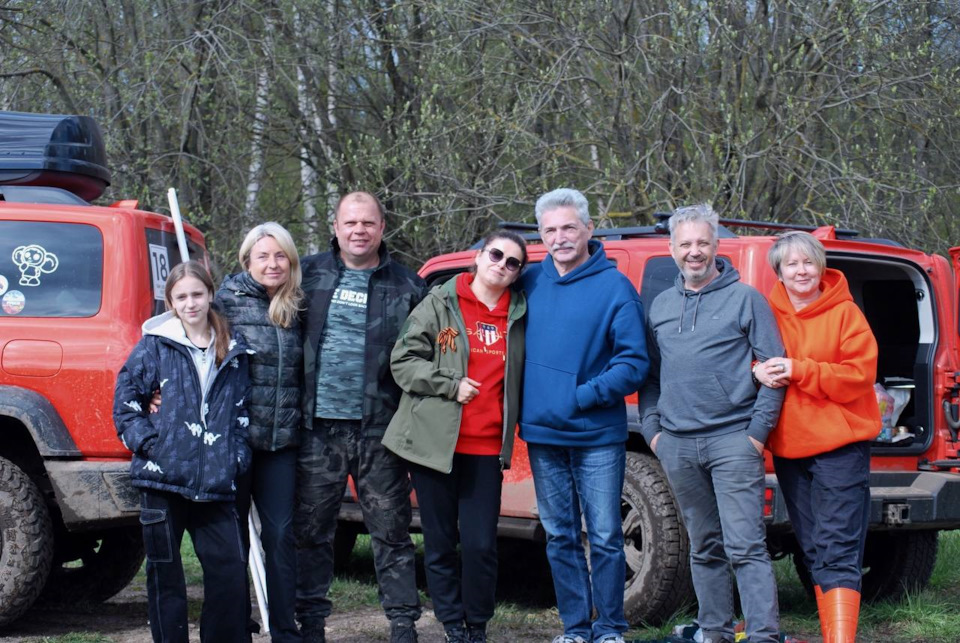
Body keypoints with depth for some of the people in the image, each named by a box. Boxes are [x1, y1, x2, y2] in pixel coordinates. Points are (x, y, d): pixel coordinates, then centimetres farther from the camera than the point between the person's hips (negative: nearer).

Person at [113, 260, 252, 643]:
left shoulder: (233, 352, 12)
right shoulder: (154, 346, 2)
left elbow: (242, 411, 18)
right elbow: (125, 400, 2)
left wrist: (238, 457, 6)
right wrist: (147, 443, -8)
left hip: (215, 483, 2)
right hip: (162, 478, -2)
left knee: (230, 570, -3)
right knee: (165, 574, 3)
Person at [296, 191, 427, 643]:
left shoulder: (406, 286, 5)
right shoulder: (309, 274, 7)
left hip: (380, 431, -1)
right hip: (318, 428, 1)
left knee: (391, 532, 3)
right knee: (311, 531, 7)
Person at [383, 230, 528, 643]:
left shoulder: (519, 315, 10)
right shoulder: (439, 304, 1)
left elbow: (521, 376, 22)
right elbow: (404, 361, -2)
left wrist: (514, 424, 10)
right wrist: (450, 385, -12)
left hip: (487, 448, 2)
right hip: (434, 442, -1)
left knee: (481, 545, -3)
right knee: (441, 542, 5)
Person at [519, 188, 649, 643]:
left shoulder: (615, 288, -5)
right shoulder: (531, 282, 8)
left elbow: (634, 364, -9)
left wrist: (584, 396, -16)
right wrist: (522, 406, 6)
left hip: (597, 438, -4)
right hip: (542, 435, 4)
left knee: (604, 537, -1)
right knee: (560, 537, 10)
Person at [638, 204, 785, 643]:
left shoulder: (744, 298, 2)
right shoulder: (661, 305, 16)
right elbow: (648, 375, 21)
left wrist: (758, 430, -7)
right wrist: (652, 429, 9)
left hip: (733, 440, -5)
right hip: (677, 445, 5)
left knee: (745, 545, -12)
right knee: (704, 548, 10)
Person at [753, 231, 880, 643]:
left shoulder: (845, 313, -4)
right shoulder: (769, 314, 7)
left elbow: (859, 376, -10)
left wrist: (799, 371, -20)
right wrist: (757, 371, -11)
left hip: (840, 445, -5)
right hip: (789, 448, 5)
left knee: (838, 551, -11)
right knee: (814, 551, 11)